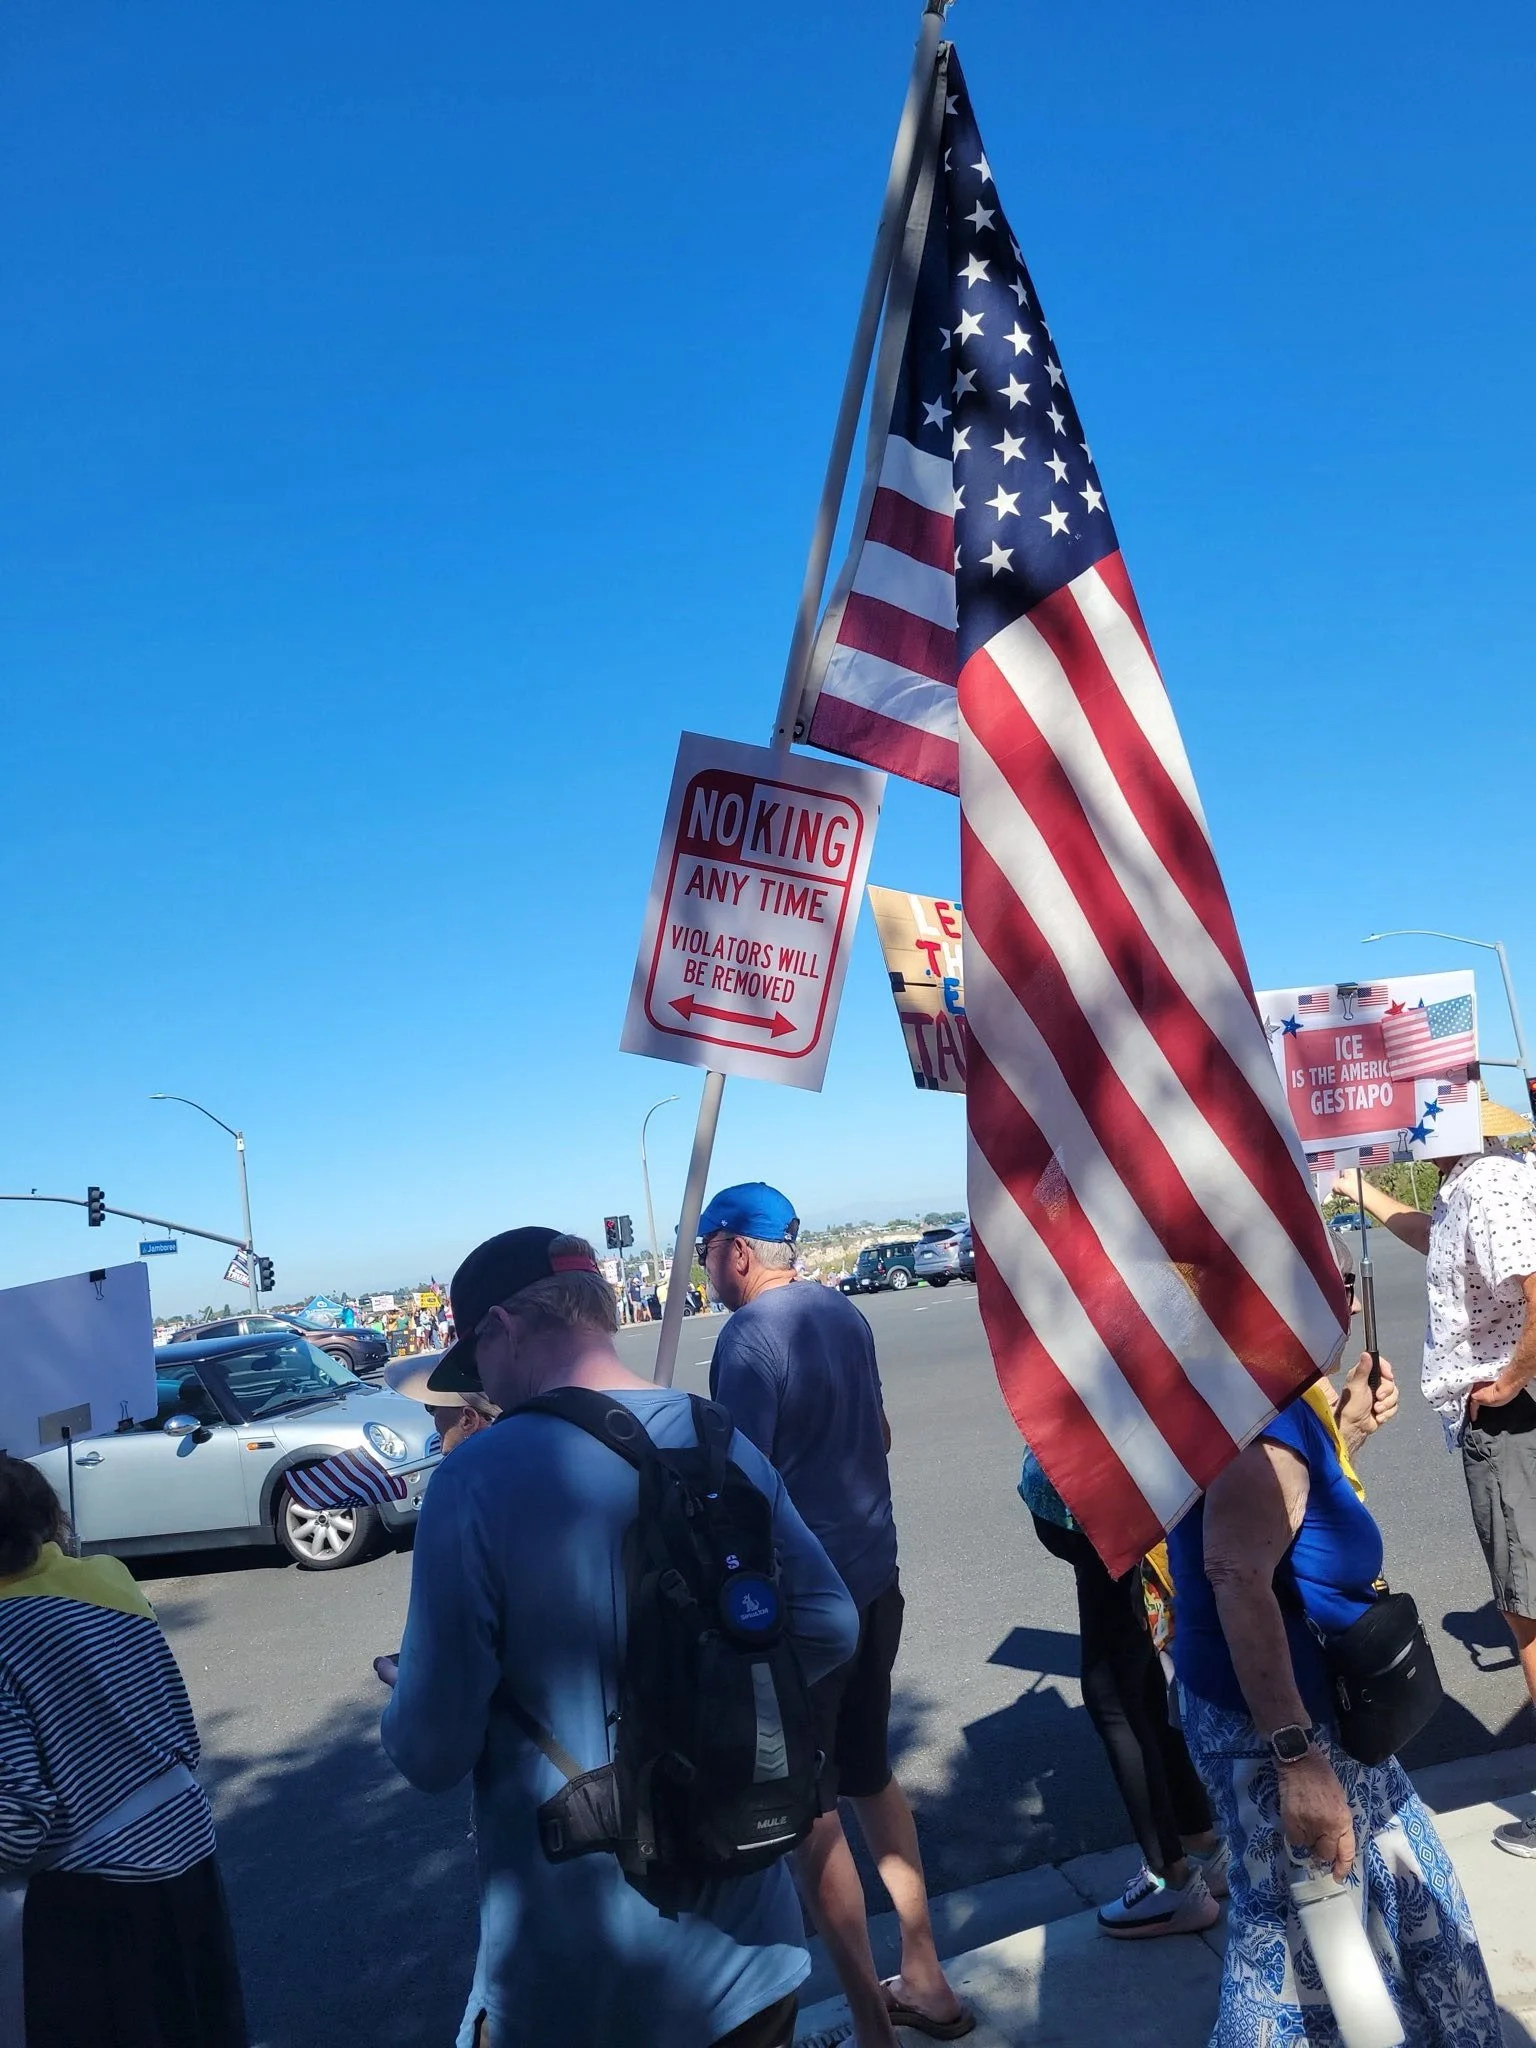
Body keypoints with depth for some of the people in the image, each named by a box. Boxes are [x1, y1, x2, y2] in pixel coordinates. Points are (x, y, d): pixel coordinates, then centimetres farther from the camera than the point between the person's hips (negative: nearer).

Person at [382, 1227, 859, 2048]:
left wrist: (407, 1704, 5)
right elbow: (829, 1628, 1)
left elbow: (433, 1754, -17)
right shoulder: (722, 1440, -6)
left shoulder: (478, 1478, -21)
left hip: (576, 1954, -4)